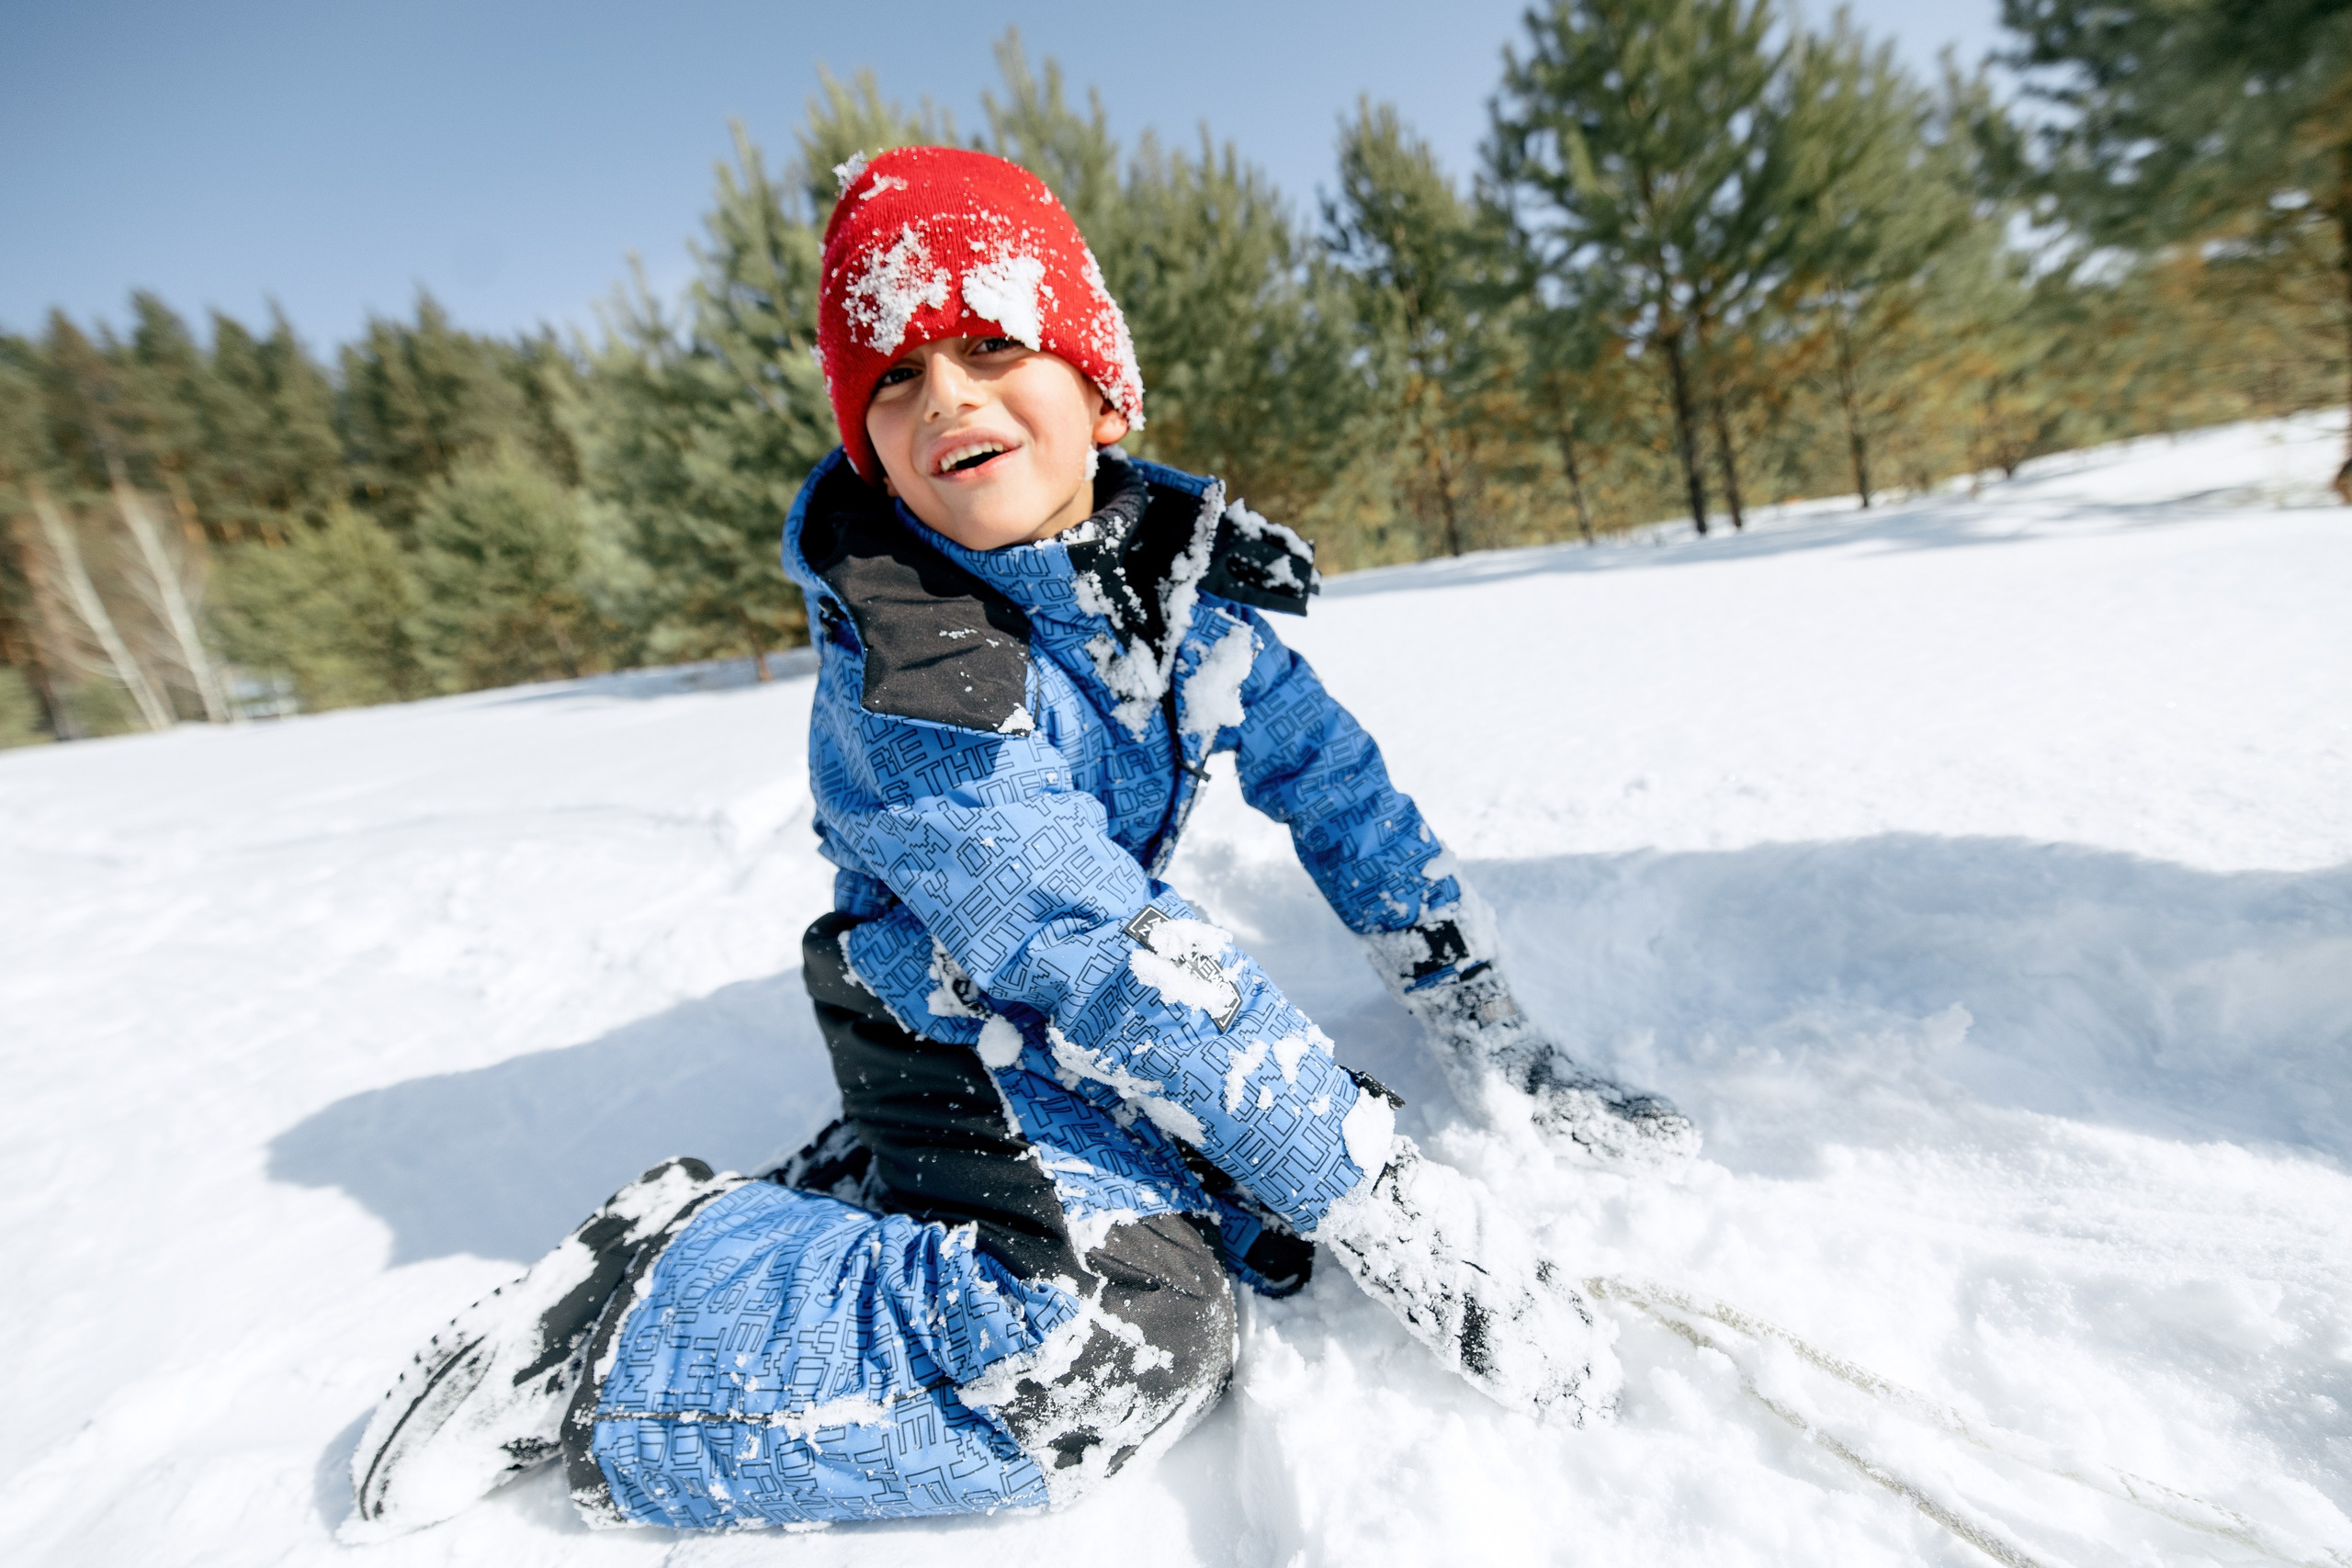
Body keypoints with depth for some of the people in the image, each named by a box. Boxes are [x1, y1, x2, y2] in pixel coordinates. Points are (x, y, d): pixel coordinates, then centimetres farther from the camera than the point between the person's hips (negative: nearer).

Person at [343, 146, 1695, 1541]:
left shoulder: (1173, 553, -7)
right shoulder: (902, 670, -26)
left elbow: (1327, 773, -3)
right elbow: (1112, 966, -29)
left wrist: (1486, 1033, -3)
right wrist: (1378, 1197, -24)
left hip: (1115, 989, 7)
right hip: (964, 1029, -7)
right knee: (1115, 1352, -24)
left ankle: (882, 1176, 15)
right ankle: (611, 1332, -3)